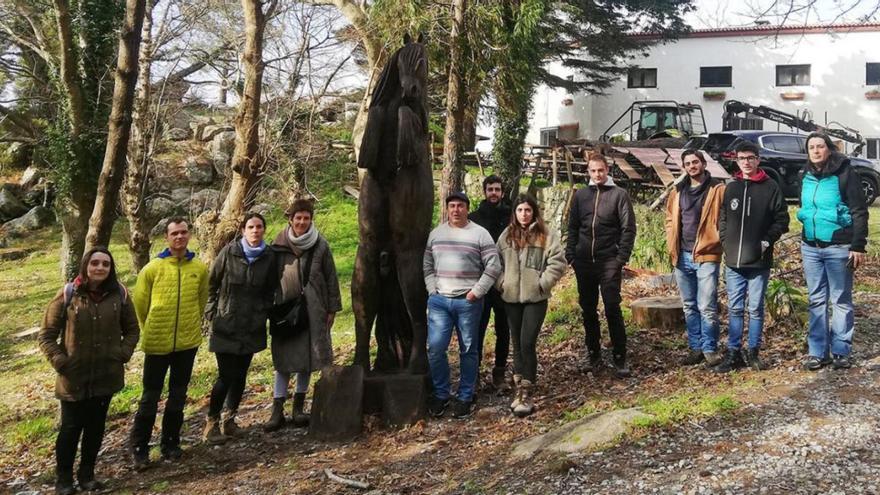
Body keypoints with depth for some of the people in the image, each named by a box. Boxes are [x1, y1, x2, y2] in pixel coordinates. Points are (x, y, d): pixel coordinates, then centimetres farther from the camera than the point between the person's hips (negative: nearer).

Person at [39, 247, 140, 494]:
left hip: (106, 376, 2)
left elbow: (132, 328, 11)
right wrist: (58, 361, -11)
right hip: (73, 377, -2)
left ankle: (87, 473, 31)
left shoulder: (118, 294, -2)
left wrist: (124, 353, -2)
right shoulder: (68, 294, -9)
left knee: (96, 426, 13)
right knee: (71, 427, 7)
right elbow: (46, 334, -2)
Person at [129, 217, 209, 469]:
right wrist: (150, 329, 11)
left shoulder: (200, 268, -1)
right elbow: (139, 302, 3)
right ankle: (139, 447, 18)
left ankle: (170, 443, 27)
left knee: (178, 395, 13)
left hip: (188, 342, 2)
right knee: (150, 396, 5)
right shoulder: (153, 268, -7)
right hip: (157, 342, -2)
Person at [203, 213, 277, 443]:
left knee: (240, 374, 8)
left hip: (252, 327, 3)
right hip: (225, 325, -3)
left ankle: (229, 418, 26)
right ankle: (211, 422, 10)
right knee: (226, 375, -5)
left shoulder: (269, 257, 0)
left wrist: (263, 314, 4)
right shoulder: (229, 252, -7)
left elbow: (270, 291, 11)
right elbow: (212, 283, 1)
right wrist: (212, 312, -1)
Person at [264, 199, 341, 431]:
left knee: (307, 359, 7)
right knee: (283, 360, 2)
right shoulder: (278, 246, 0)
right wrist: (269, 308, 4)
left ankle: (298, 408, 20)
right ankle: (277, 410, 7)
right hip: (284, 309, 0)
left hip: (312, 311, 0)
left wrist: (332, 309, 1)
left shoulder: (321, 246, -1)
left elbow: (331, 278, 3)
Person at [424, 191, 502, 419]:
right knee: (435, 349, -1)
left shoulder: (480, 234, -1)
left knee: (468, 351, 5)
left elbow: (493, 267, -4)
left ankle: (465, 397, 17)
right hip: (439, 301, 3)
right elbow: (427, 265, 14)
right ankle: (441, 394, 16)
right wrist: (432, 290, 2)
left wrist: (476, 292, -9)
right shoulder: (435, 234, 11)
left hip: (468, 302, -3)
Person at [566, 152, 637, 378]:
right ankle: (593, 353, 22)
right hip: (584, 262, 4)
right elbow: (572, 227, 12)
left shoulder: (619, 194, 0)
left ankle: (619, 357, 1)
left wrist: (622, 258, -11)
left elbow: (628, 228, -3)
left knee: (612, 308, -7)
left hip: (609, 262, -4)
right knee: (588, 309, 10)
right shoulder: (580, 195, 11)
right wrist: (570, 255, 3)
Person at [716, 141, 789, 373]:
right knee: (734, 309, 6)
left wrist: (767, 241, -11)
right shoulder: (731, 188, 10)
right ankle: (733, 353, 13)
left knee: (755, 309, 6)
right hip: (733, 262, 3)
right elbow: (722, 219, 15)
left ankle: (753, 352, 17)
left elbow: (782, 220, 0)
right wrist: (726, 242, 3)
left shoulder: (771, 187, -1)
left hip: (759, 262, -3)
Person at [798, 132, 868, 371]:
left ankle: (841, 351, 9)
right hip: (810, 248, 5)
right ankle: (818, 351, 12)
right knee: (817, 301, 8)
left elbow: (860, 212, -9)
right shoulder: (807, 177, 9)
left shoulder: (844, 174, -8)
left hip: (838, 248, -5)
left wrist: (858, 246, -15)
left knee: (841, 300, 2)